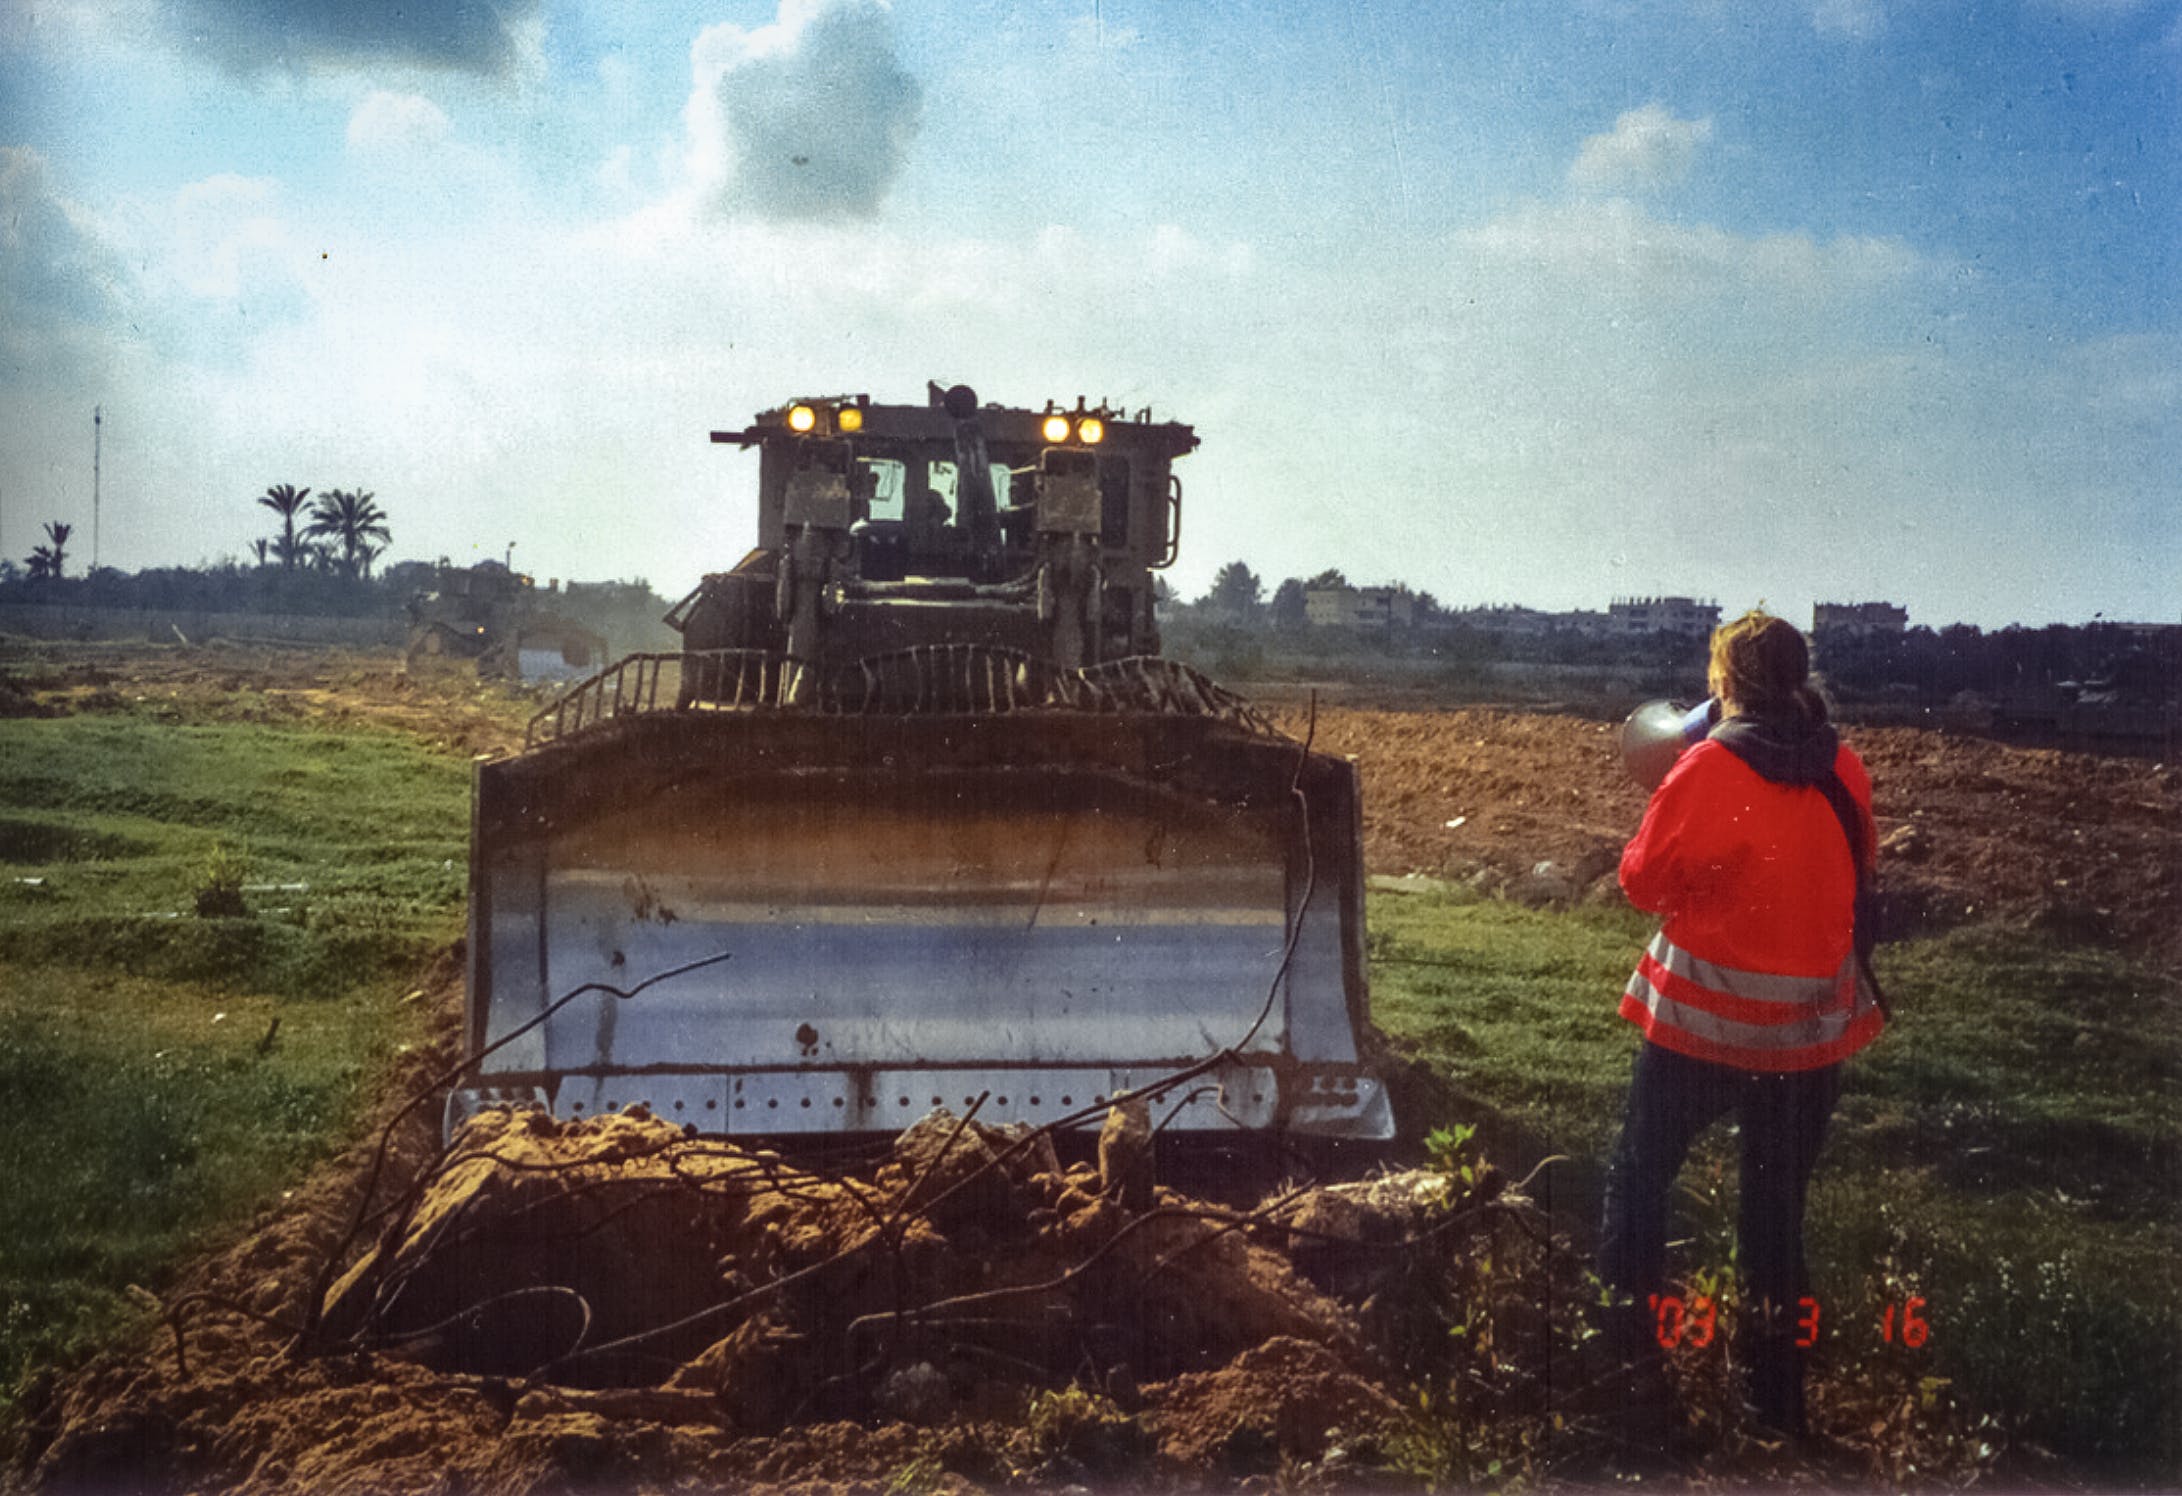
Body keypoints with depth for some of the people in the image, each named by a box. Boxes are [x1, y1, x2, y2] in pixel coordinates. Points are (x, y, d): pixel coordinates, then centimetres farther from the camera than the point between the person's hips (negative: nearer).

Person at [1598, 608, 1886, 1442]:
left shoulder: (1708, 771, -16)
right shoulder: (1844, 772, -3)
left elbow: (1643, 883, -6)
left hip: (1704, 1019, -4)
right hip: (1812, 1026, 4)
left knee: (1639, 1178, 15)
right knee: (1777, 1204, 16)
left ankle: (1634, 1360, 15)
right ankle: (1776, 1395, 25)